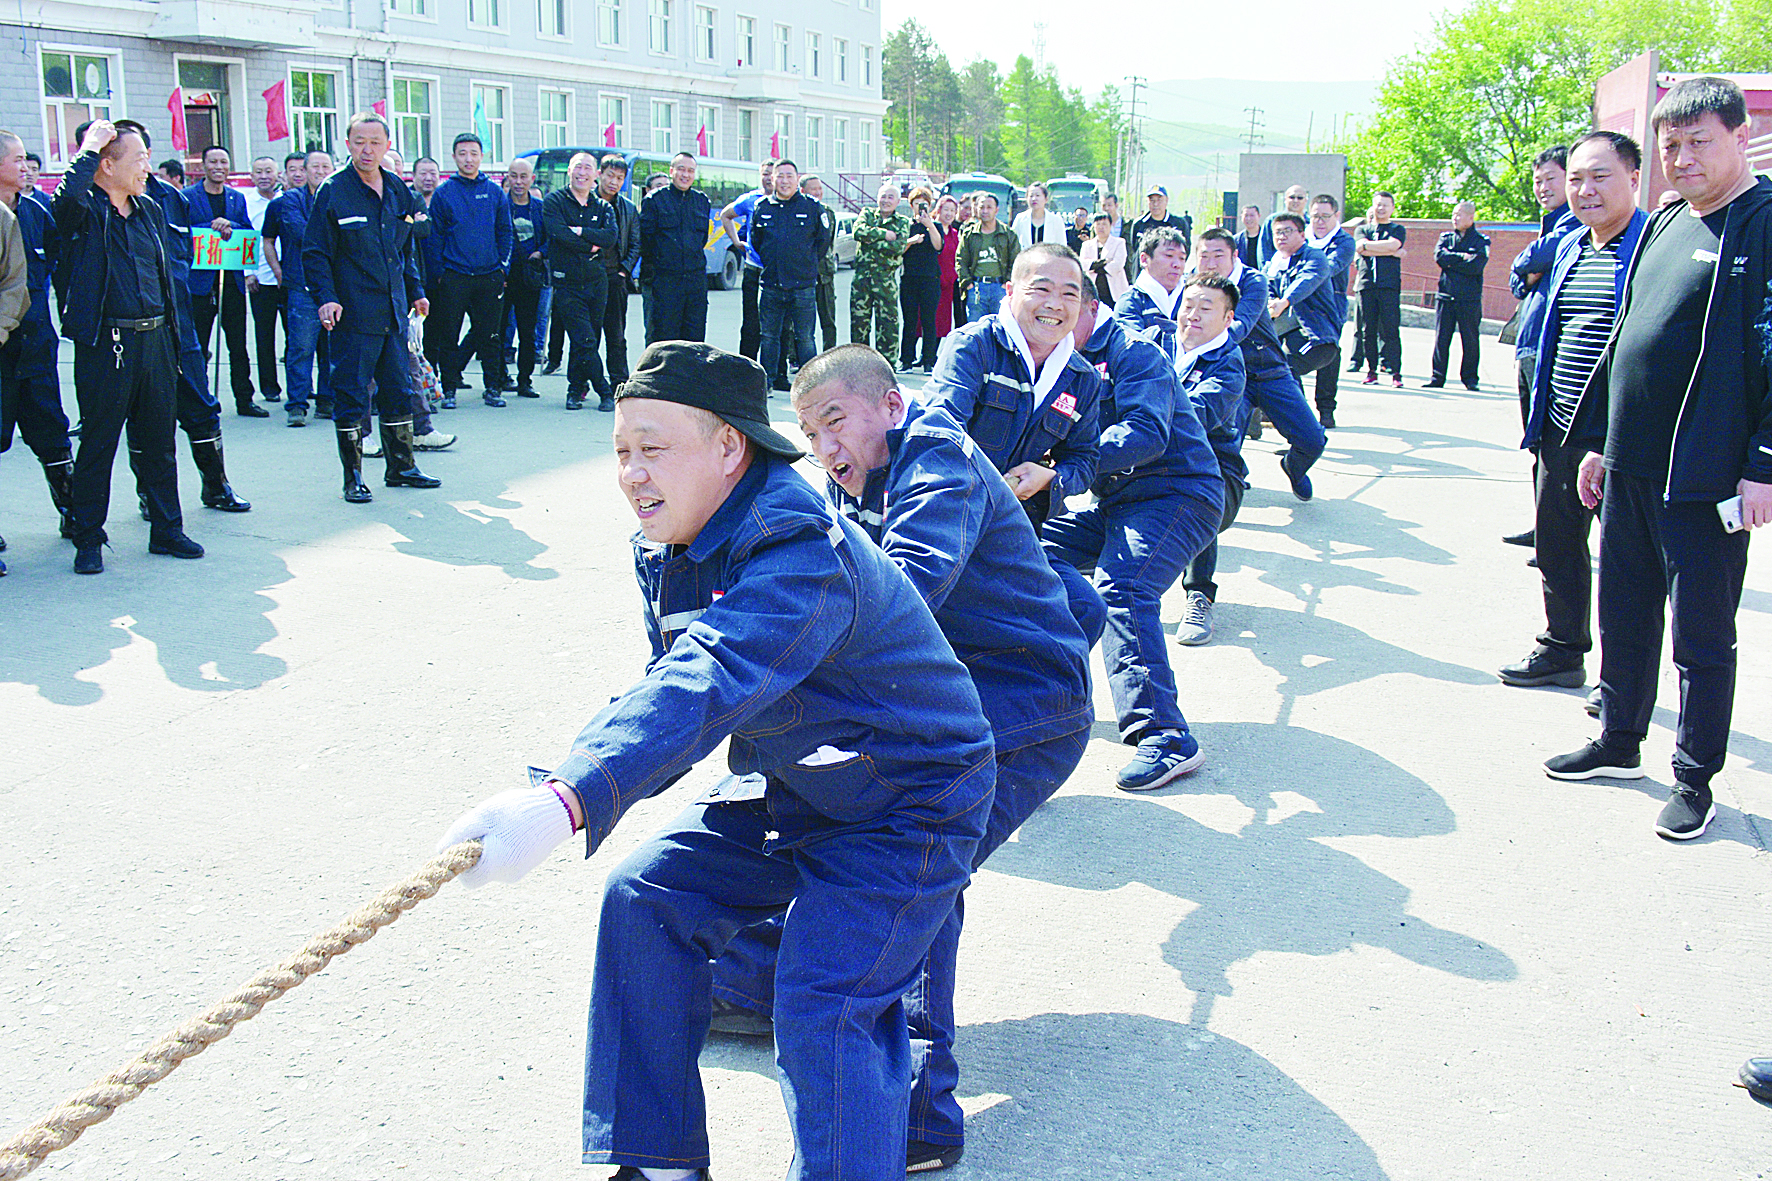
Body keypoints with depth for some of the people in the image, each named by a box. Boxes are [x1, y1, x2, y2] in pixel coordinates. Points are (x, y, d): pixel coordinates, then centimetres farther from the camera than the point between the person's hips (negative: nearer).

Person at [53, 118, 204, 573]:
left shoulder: (150, 210, 14)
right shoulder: (84, 212, -6)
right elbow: (66, 199, -32)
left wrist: (173, 338, 16)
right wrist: (89, 149, -18)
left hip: (154, 338, 6)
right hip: (104, 343, -6)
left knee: (158, 440, 12)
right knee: (98, 442, 2)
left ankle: (166, 528, 23)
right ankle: (88, 540, 11)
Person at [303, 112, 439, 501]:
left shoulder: (398, 192, 12)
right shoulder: (332, 193, -5)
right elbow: (314, 253, -6)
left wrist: (415, 291, 20)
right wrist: (325, 298, -17)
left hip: (393, 312, 6)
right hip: (352, 314, -5)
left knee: (397, 389, 12)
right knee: (351, 396, -2)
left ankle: (400, 466, 24)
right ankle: (353, 476, 6)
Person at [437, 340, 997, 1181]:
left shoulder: (803, 558, -34)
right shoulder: (669, 554, -3)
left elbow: (707, 688, -50)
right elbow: (672, 685, 10)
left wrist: (565, 801, -62)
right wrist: (560, 784, -6)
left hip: (906, 809, -8)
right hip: (789, 788, 8)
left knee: (821, 1004, -20)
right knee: (646, 895, -3)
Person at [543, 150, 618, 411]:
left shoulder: (603, 207, 12)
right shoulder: (555, 201, 3)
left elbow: (610, 238, -7)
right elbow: (558, 234, -14)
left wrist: (580, 231, -16)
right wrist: (591, 246, -9)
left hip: (597, 282, 4)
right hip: (567, 283, -3)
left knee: (585, 341, 7)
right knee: (584, 341, -12)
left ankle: (575, 390, 21)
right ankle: (606, 391, -5)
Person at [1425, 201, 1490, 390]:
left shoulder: (1481, 241, 3)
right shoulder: (1446, 238, 14)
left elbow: (1476, 266, -12)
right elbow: (1439, 257, -4)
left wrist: (1451, 262, -6)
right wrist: (1462, 257, -10)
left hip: (1470, 298, -2)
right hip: (1445, 296, 2)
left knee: (1470, 340, 1)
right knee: (1441, 339, -1)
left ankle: (1470, 378, 10)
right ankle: (1437, 377, 4)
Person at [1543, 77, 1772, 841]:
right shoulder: (1663, 225, 13)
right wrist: (1600, 439, 19)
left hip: (1706, 481, -7)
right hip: (1630, 467, 7)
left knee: (1702, 637, 5)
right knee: (1623, 618, 17)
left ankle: (1695, 779, 17)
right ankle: (1619, 745, 33)